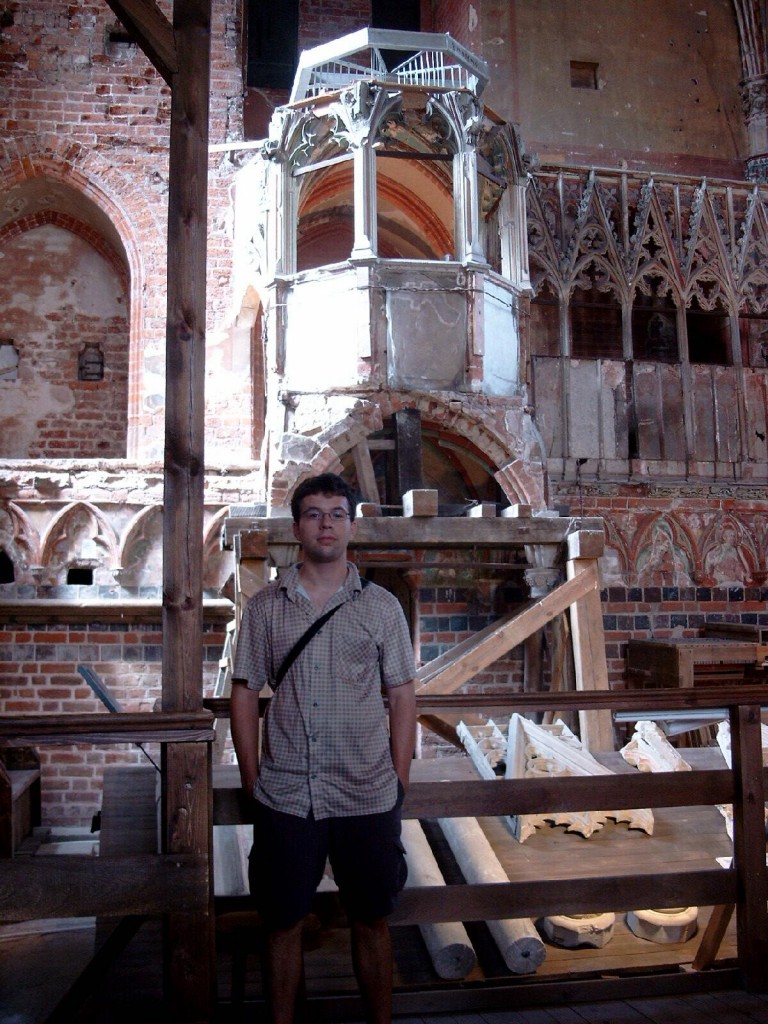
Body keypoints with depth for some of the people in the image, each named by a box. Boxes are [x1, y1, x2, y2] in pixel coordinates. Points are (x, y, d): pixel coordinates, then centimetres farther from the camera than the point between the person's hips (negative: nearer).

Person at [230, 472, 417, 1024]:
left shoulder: (381, 605, 2)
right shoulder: (265, 606, 4)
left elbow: (402, 695, 4)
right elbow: (246, 693, 6)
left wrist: (400, 780, 0)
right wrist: (252, 778, 2)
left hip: (367, 796, 0)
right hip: (285, 797, 1)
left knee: (371, 920, 12)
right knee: (283, 922, 12)